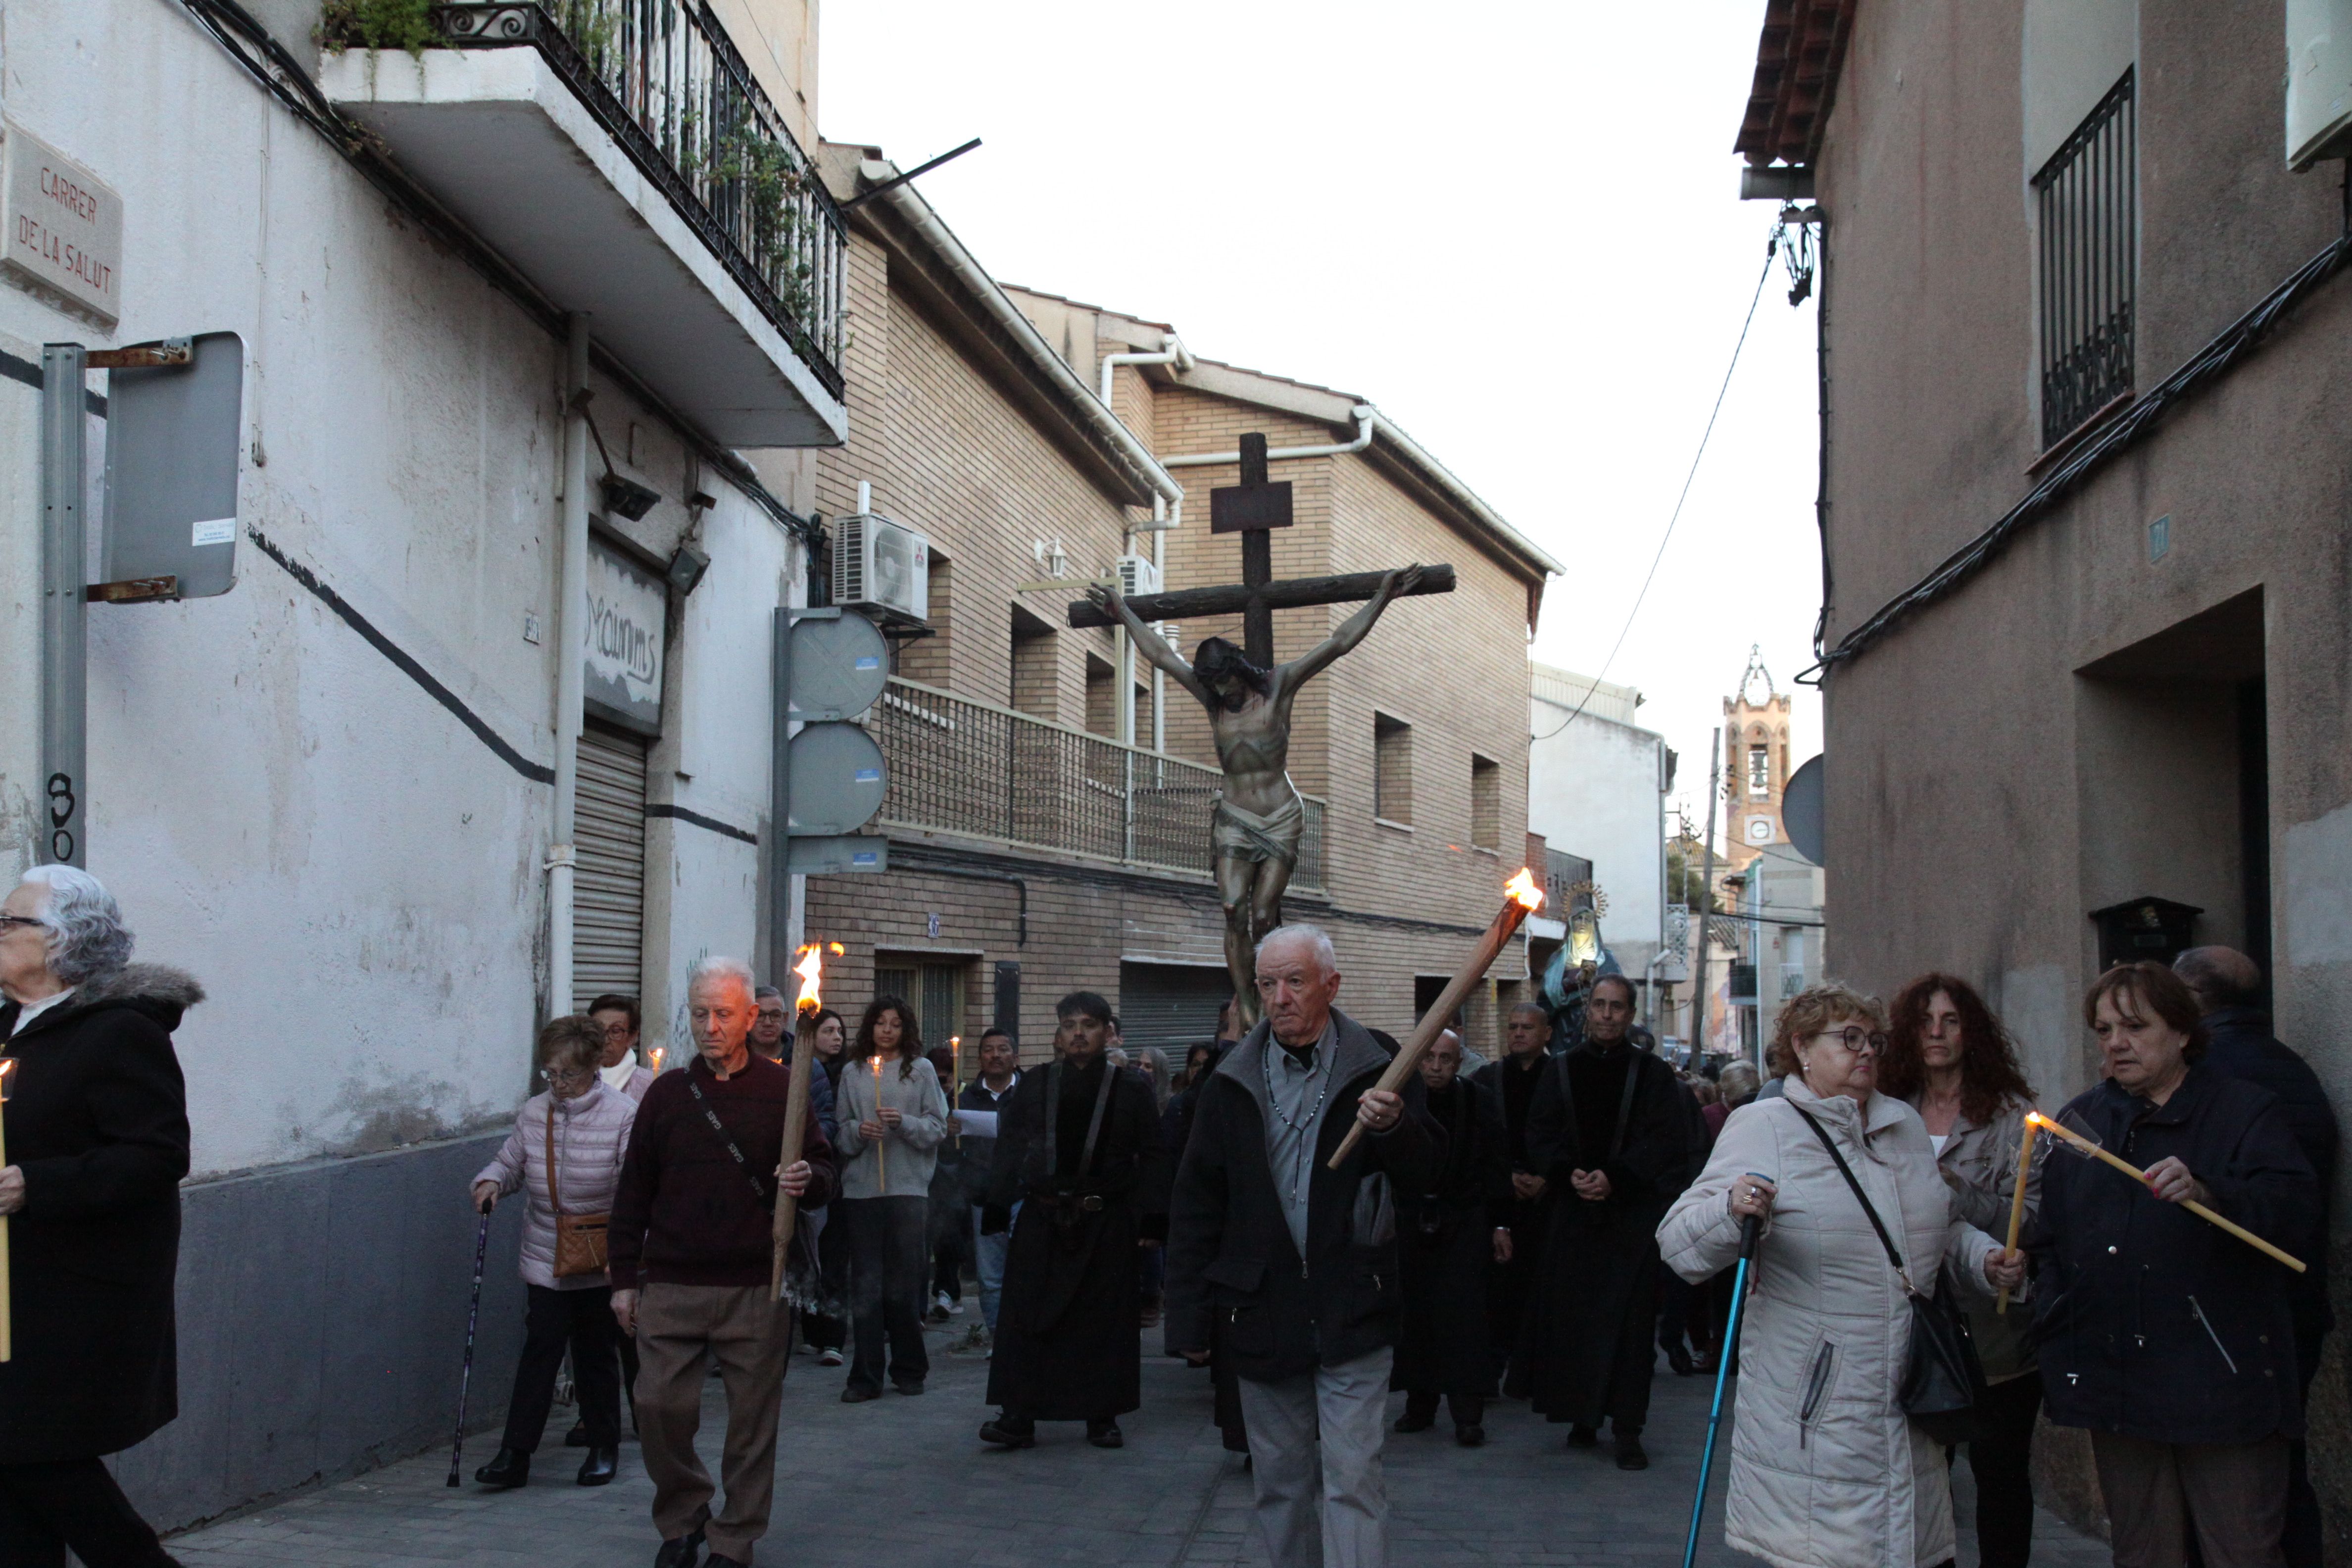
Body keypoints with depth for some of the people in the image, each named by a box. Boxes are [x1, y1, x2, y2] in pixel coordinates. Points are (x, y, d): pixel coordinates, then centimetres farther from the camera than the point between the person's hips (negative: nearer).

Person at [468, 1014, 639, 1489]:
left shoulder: (623, 1115, -11)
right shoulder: (534, 1113, 2)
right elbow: (510, 1160, 16)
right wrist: (492, 1181, -6)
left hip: (601, 1266, -3)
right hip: (545, 1260, 3)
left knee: (596, 1354, 10)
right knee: (539, 1351, -2)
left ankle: (604, 1449, 24)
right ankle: (515, 1454, 0)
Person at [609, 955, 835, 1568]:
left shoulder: (782, 1089, 3)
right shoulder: (667, 1093, 8)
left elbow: (825, 1169, 5)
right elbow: (633, 1193, 12)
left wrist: (808, 1182, -19)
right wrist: (624, 1278, 8)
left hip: (756, 1287, -1)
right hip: (672, 1286, 2)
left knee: (753, 1417, 3)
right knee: (660, 1404, -2)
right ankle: (682, 1518, 22)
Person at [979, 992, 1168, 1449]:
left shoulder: (1130, 1089, 3)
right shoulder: (1034, 1088, 7)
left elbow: (1150, 1157, 2)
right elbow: (1008, 1152, 8)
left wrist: (1150, 1219, -4)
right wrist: (998, 1212, 2)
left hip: (1106, 1221, -1)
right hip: (1041, 1219, 1)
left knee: (1105, 1321, 4)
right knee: (1026, 1317, 0)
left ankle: (1102, 1417, 15)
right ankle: (1018, 1416, 5)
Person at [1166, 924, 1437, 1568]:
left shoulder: (1378, 1073, -2)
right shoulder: (1231, 1085, 5)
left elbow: (1427, 1175, -4)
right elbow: (1194, 1208, 6)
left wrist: (1391, 1128, -26)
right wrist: (1189, 1319, 3)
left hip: (1352, 1316, -3)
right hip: (1262, 1315, 3)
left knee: (1353, 1480, -6)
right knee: (1281, 1483, 13)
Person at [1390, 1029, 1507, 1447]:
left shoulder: (1480, 1104, 0)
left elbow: (1496, 1168, 3)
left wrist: (1499, 1224, 0)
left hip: (1464, 1221, -2)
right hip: (1412, 1220, 2)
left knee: (1463, 1314, -6)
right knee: (1416, 1312, 4)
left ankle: (1467, 1414, -3)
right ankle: (1420, 1405, 16)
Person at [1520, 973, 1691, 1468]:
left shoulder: (1652, 1074, 3)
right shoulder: (1562, 1071, 10)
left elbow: (1668, 1142, -4)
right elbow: (1539, 1135, 7)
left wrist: (1616, 1177, -14)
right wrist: (1568, 1173, -11)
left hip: (1633, 1212, -2)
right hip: (1574, 1213, 3)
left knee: (1630, 1320, -5)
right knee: (1571, 1314, 1)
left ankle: (1627, 1428, -1)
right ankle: (1582, 1417, 13)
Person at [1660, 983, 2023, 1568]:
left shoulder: (1906, 1125, 15)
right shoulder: (1762, 1127, -5)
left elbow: (1944, 1228, 28)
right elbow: (1680, 1239, -11)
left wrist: (1987, 1260, 9)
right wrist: (1731, 1210, -31)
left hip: (1906, 1403, 6)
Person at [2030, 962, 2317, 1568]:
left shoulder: (2246, 1110, 1)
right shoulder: (2081, 1119, 13)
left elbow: (2295, 1206, -15)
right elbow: (2050, 1239, 18)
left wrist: (2206, 1194, -32)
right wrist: (2053, 1326, 5)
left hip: (2219, 1379, -4)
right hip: (2115, 1378, 4)